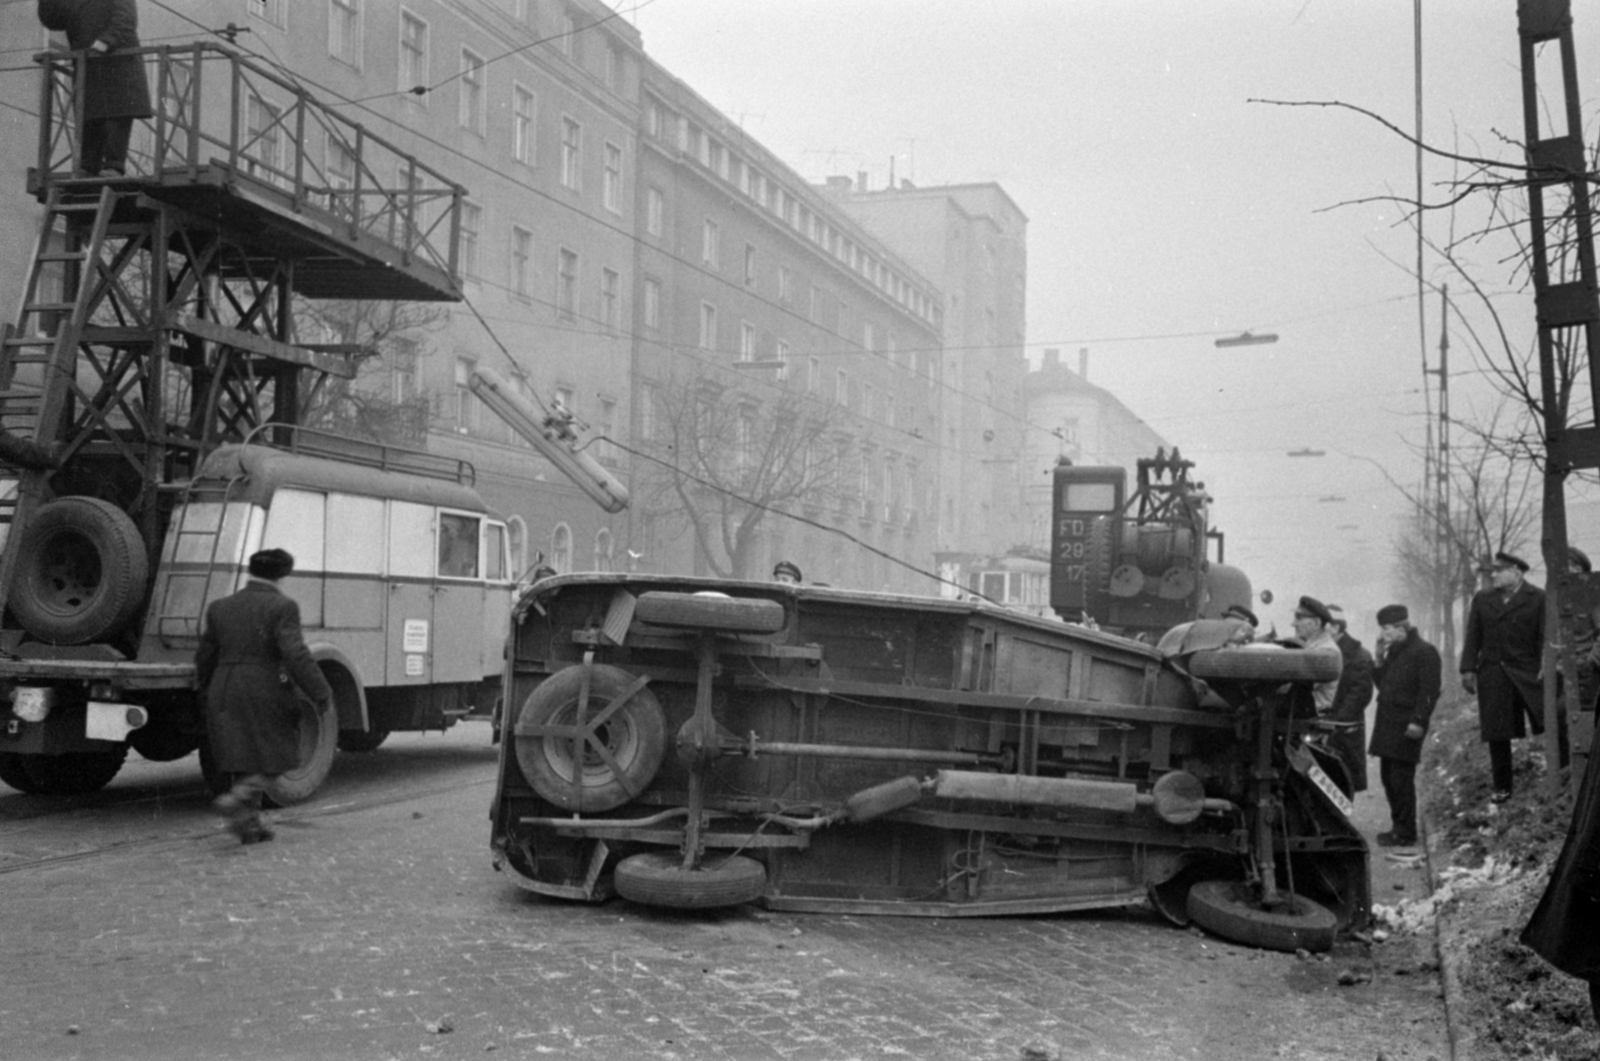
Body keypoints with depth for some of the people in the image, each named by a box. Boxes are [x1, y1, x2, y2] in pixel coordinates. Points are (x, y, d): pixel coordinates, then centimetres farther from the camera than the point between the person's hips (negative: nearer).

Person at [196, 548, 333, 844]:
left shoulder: (221, 607, 7)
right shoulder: (281, 607, -10)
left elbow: (205, 657, 11)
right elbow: (296, 656, -18)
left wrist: (210, 693, 26)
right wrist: (322, 693, -13)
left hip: (227, 694, 5)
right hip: (266, 695, -5)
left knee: (246, 761, 13)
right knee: (274, 757, 7)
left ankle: (249, 826, 11)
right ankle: (235, 800, -13)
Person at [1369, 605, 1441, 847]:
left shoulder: (1424, 652, -10)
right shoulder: (1393, 652, 16)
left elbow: (1429, 692, -15)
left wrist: (1418, 721, -22)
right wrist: (1379, 660, 6)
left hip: (1406, 727, -9)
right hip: (1387, 724, 9)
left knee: (1401, 779, -7)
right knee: (1388, 777, 12)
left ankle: (1405, 833, 0)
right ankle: (1399, 826, 22)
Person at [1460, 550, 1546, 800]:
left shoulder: (1538, 598, 0)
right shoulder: (1482, 599, 12)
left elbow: (1546, 636, -5)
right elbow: (1473, 636, 9)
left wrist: (1546, 667, -14)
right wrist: (1468, 669, 2)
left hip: (1529, 672, -3)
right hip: (1492, 674, 3)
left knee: (1551, 722, -6)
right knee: (1497, 732, 4)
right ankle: (1501, 787, 14)